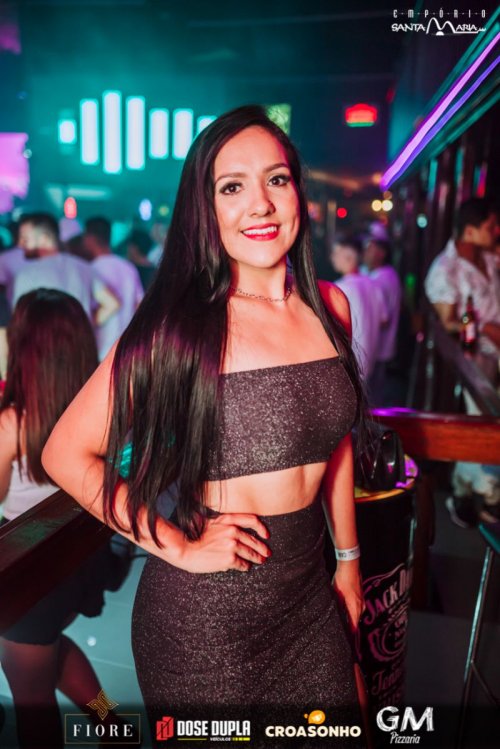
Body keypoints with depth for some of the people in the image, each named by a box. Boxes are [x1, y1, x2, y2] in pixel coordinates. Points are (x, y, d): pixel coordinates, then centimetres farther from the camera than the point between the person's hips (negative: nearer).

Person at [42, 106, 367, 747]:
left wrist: (349, 559, 14)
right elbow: (65, 454, -13)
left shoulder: (329, 306, 0)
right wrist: (179, 547, -16)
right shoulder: (179, 327, -17)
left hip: (312, 593, 5)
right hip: (206, 610, -4)